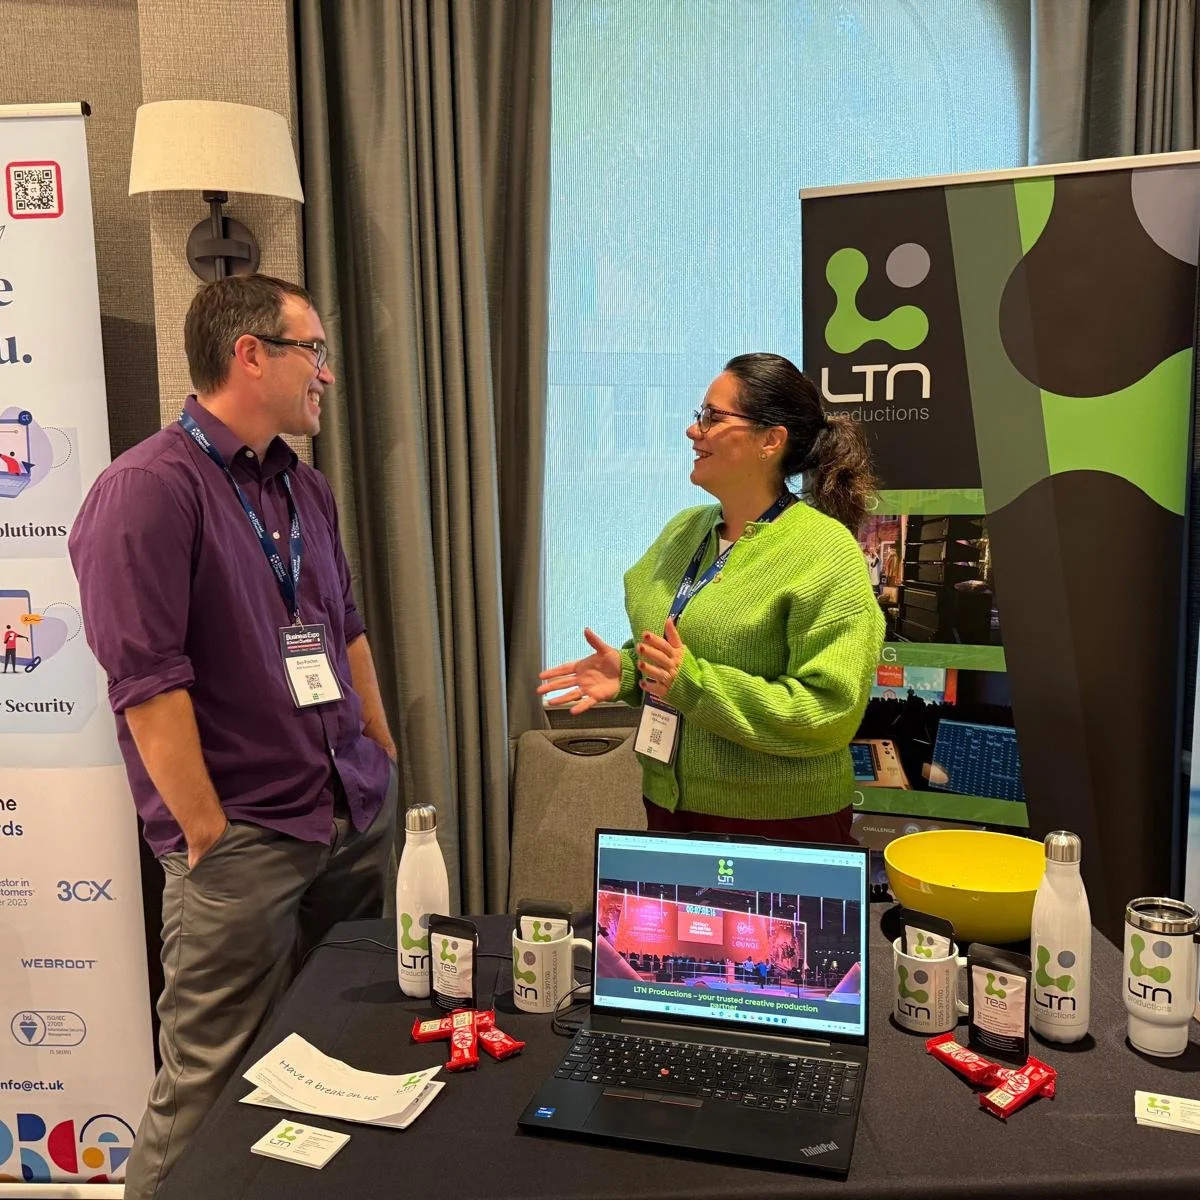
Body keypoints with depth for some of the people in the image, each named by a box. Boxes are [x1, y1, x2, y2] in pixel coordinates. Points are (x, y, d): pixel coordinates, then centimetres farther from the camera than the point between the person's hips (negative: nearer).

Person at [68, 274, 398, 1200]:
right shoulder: (146, 490, -13)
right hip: (243, 841, -7)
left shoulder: (305, 487, 11)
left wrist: (384, 760, 17)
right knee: (212, 1089, 5)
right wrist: (209, 838, -14)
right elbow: (146, 682, -17)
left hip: (360, 815, 7)